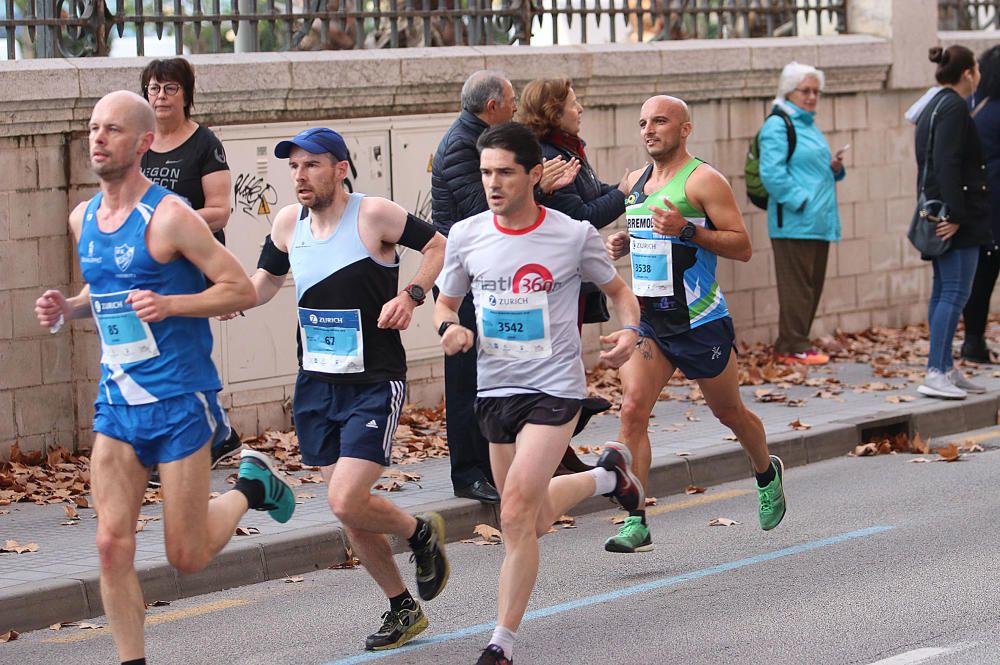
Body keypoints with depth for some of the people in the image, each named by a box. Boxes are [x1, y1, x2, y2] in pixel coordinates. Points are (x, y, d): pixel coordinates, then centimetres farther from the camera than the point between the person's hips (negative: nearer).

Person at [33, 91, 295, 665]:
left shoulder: (169, 217, -13)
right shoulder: (83, 219, 9)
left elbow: (242, 290, -11)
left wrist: (169, 304, -24)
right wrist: (68, 309, 5)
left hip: (179, 400, -6)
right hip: (117, 401, 6)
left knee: (187, 557, 1)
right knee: (113, 543, -4)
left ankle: (253, 487, 28)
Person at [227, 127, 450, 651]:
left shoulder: (374, 215, -13)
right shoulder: (289, 223, 3)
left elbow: (439, 246, -2)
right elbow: (265, 281, 19)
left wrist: (410, 295, -16)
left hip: (375, 385, -6)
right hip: (316, 386, 6)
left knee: (346, 503, -17)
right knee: (349, 514, 9)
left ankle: (421, 533, 14)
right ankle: (402, 609, 26)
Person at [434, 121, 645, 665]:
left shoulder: (574, 235, -8)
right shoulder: (466, 236, -1)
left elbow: (618, 291, 7)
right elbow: (445, 302, 13)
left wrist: (629, 332, -14)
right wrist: (449, 327, -10)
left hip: (555, 389, -5)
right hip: (494, 390, 5)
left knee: (516, 517, -18)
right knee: (535, 521, 18)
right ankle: (607, 475, 48)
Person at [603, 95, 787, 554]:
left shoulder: (703, 180, -11)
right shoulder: (635, 182, 10)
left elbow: (742, 246, -14)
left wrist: (687, 229, -26)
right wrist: (624, 244, 5)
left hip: (699, 322, -5)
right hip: (648, 319, 5)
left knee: (729, 412, 12)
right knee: (632, 408, -13)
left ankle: (767, 473, 44)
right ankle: (635, 524, -15)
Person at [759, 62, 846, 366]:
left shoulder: (810, 126, 20)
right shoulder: (778, 125, -8)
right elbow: (772, 173, -18)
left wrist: (834, 167, 8)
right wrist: (800, 201, -20)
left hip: (818, 223, 9)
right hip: (793, 223, -9)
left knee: (813, 285, 11)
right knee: (796, 285, -7)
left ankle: (790, 344, 18)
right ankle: (794, 347, -3)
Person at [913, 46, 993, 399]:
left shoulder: (933, 107, 16)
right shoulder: (955, 109, -14)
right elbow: (948, 165, -22)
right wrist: (955, 215, -22)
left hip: (941, 217, 10)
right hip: (958, 220, -10)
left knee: (943, 291, 12)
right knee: (955, 292, -10)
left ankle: (946, 370, 16)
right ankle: (935, 374, -14)